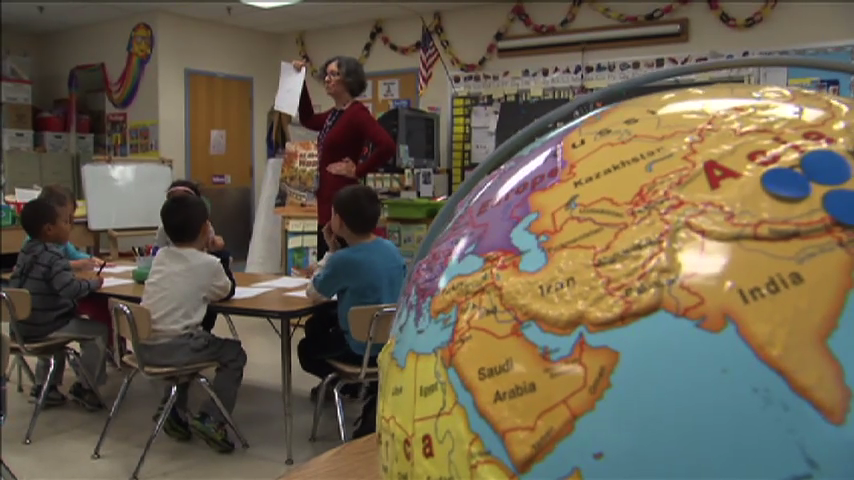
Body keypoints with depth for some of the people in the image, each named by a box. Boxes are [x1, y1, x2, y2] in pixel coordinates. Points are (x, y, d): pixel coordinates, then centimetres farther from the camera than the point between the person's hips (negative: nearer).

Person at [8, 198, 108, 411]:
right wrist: (93, 283, -13)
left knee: (58, 330, 38)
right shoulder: (53, 255, -20)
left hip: (23, 325, 9)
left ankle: (44, 386, 38)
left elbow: (16, 281, 18)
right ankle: (84, 388, 9)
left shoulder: (26, 251, 7)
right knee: (99, 331, -1)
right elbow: (71, 289, -32)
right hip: (43, 326, -9)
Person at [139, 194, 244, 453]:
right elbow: (228, 291, 14)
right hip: (173, 347, -6)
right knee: (234, 354, 13)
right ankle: (210, 419, 0)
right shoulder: (208, 263, -4)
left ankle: (173, 409, 28)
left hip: (144, 345, 7)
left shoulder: (161, 256, 12)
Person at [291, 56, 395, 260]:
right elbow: (307, 120, 34)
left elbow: (387, 146, -26)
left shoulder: (357, 112, -13)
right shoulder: (334, 113, 13)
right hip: (325, 198, 10)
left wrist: (358, 171, -16)